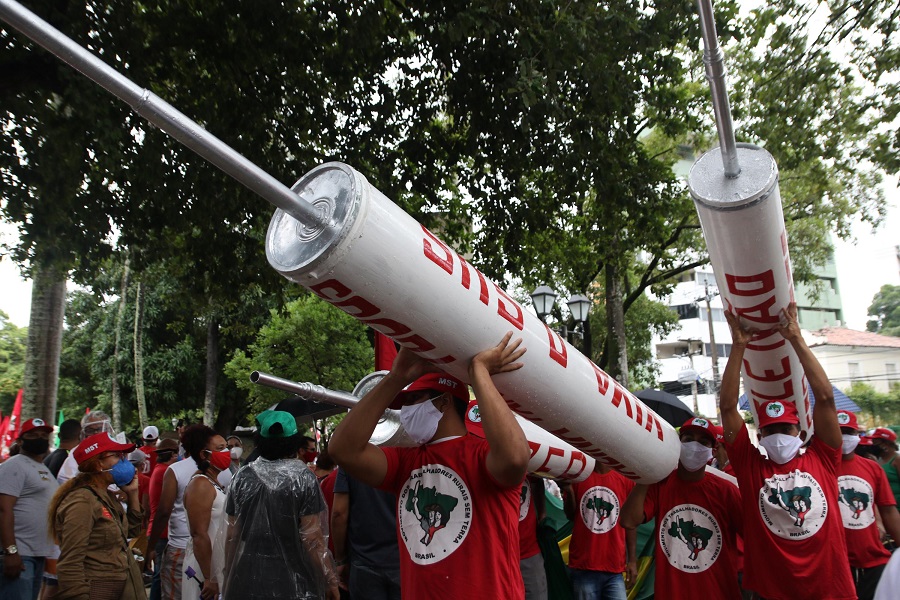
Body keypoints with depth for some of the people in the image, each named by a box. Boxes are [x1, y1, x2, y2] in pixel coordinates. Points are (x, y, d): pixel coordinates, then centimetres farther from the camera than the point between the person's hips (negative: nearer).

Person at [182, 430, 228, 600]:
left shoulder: (213, 483, 10)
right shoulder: (201, 485, -18)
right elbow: (199, 535, -23)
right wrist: (209, 579, -23)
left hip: (219, 571, 9)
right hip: (207, 573, -9)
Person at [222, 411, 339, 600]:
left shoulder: (242, 477, -2)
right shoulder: (303, 477, -11)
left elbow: (231, 536, 3)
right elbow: (312, 537, -13)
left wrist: (229, 577, 15)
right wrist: (330, 580, -5)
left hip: (247, 583, 3)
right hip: (293, 584, -3)